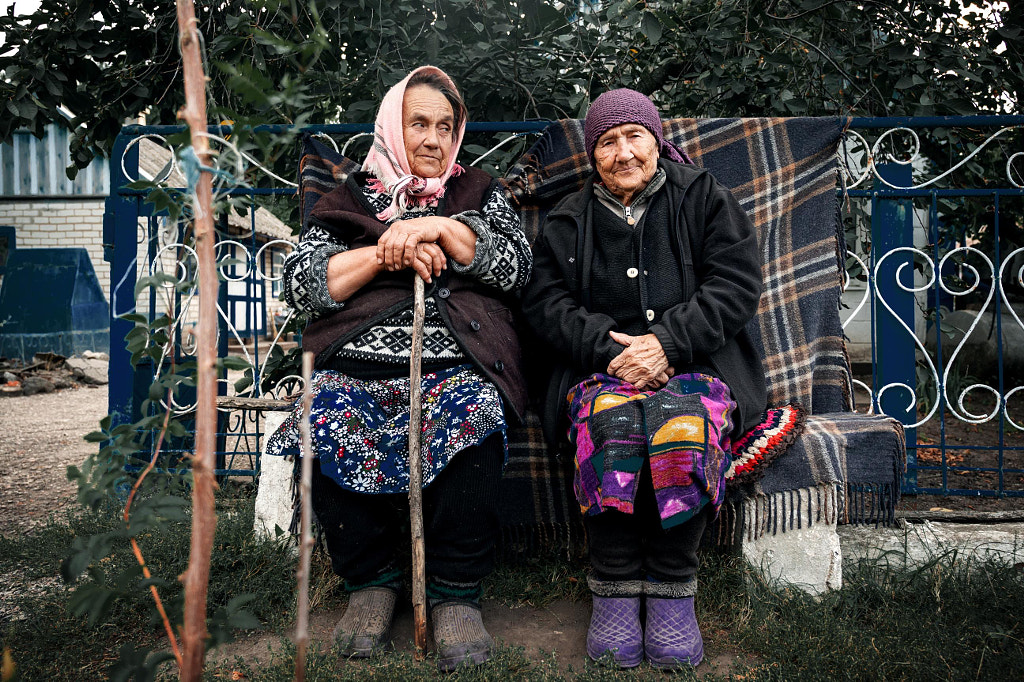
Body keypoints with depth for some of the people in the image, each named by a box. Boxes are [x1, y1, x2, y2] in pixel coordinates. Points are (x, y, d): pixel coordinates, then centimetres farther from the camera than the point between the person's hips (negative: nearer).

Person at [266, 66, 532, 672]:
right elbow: (302, 284, 6)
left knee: (474, 419, -34)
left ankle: (456, 593, -18)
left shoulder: (480, 194, 23)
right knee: (326, 426, -31)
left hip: (458, 365, 0)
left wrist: (438, 227, -3)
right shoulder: (350, 200, 21)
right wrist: (390, 252, -3)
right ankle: (372, 578, -7)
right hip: (358, 366, 1)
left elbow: (519, 266, 6)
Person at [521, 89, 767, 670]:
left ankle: (672, 588, -19)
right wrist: (608, 346, -12)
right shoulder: (568, 221, 16)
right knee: (610, 421, -34)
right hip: (602, 364, 1)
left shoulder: (702, 198, 11)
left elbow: (736, 285, 0)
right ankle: (614, 587, -21)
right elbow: (545, 302, 7)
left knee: (683, 421, -35)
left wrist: (666, 341, -14)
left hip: (696, 361, -1)